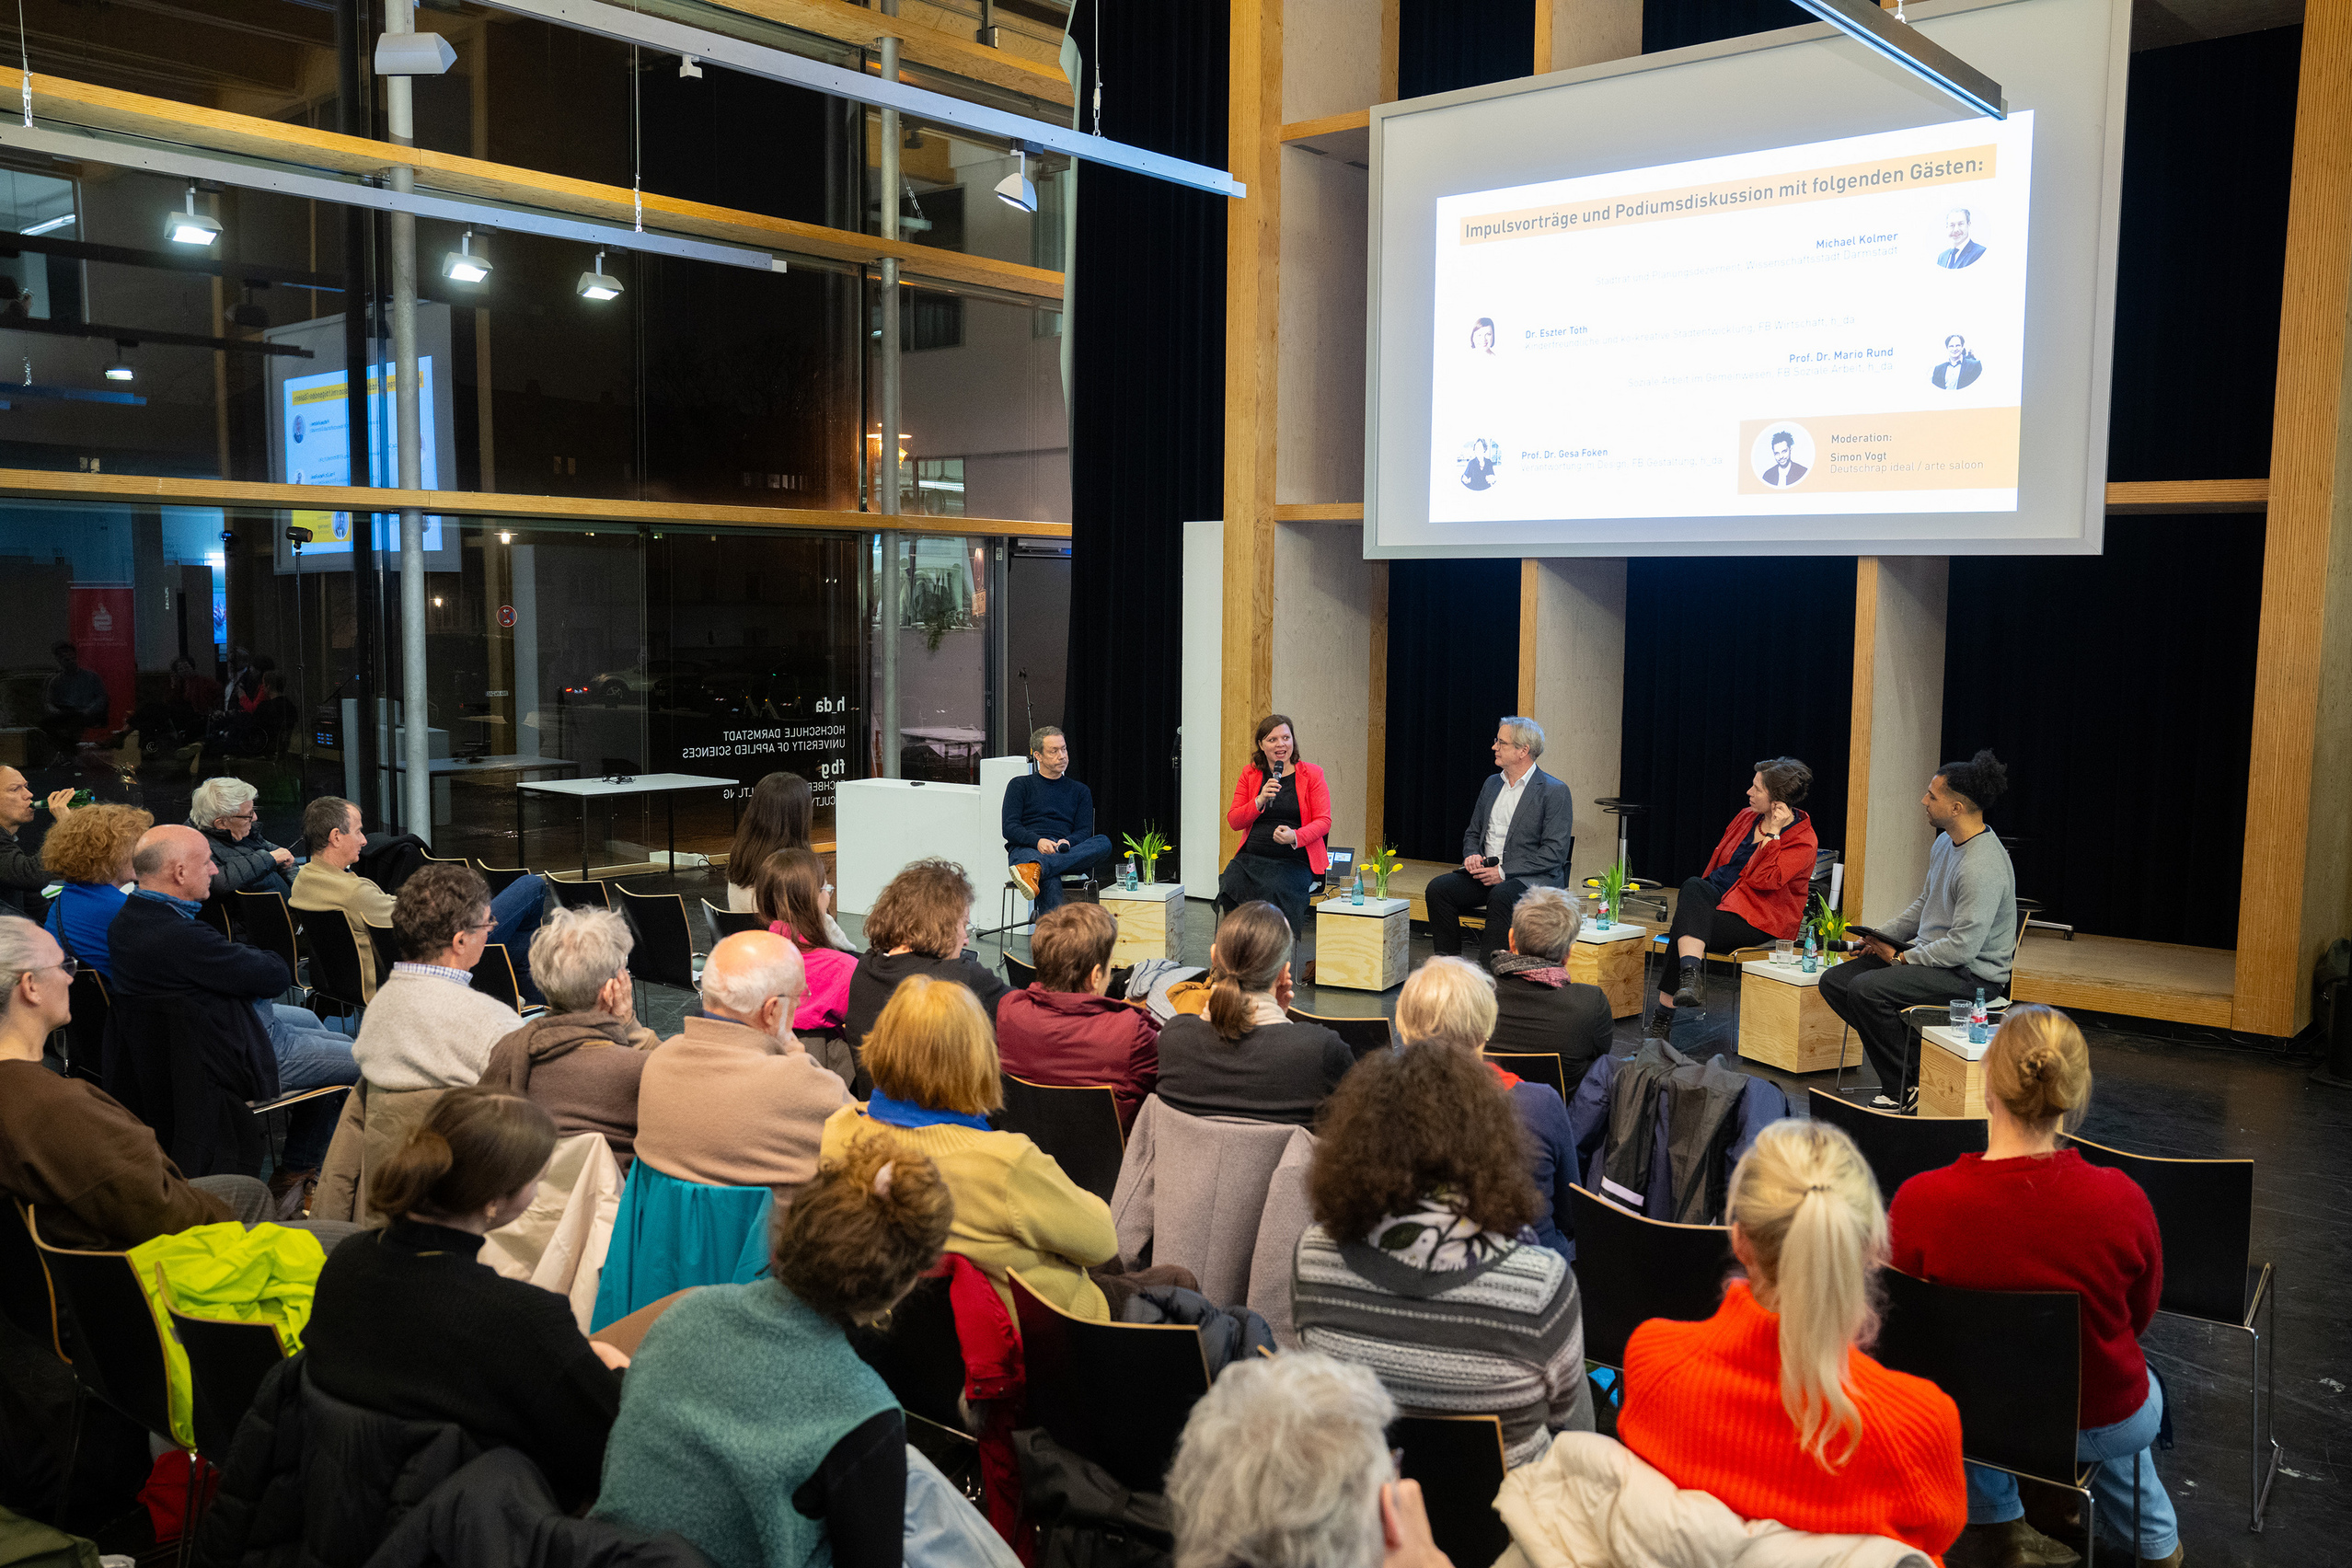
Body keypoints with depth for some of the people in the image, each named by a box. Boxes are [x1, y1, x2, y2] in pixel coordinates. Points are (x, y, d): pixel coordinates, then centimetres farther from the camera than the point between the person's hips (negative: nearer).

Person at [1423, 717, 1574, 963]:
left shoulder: (1555, 791, -6)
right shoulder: (1492, 783, 17)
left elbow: (1555, 852, -12)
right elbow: (1472, 832, 24)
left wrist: (1504, 872, -17)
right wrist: (1472, 855, -1)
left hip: (1532, 880, -6)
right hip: (1486, 874, 6)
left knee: (1501, 896, -38)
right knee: (1438, 888, -19)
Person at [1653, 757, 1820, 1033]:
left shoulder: (1803, 840, -9)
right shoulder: (1746, 816, 13)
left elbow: (1762, 880, -21)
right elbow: (1718, 859, 21)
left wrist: (1772, 833, -19)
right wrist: (1696, 897, 6)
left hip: (1758, 919, -6)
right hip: (1719, 897, 6)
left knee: (1683, 928, -30)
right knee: (1692, 885, -32)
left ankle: (1665, 1011, -27)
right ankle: (1689, 975, -48)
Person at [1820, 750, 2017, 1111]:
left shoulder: (1983, 868, -24)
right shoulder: (1945, 842, 8)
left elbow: (1963, 946, -26)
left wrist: (1903, 958, -14)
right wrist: (1881, 936, 8)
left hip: (1972, 973, -10)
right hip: (1933, 956, 10)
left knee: (1866, 989, -29)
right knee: (1834, 981, 0)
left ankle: (1903, 1089, -11)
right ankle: (1914, 1061, 1)